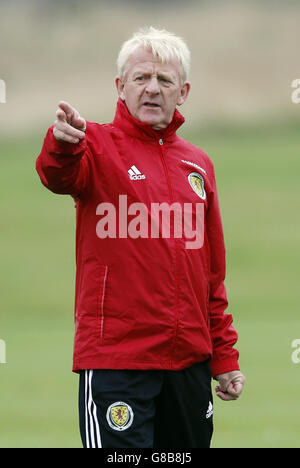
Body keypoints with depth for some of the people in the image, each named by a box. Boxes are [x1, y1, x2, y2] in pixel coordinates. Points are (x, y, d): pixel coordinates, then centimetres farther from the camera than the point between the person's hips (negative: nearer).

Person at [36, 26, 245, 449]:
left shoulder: (198, 165, 15)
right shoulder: (99, 147, -1)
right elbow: (60, 176, -27)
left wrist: (225, 356, 15)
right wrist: (62, 144, -50)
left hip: (190, 359, 6)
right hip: (115, 358, -6)